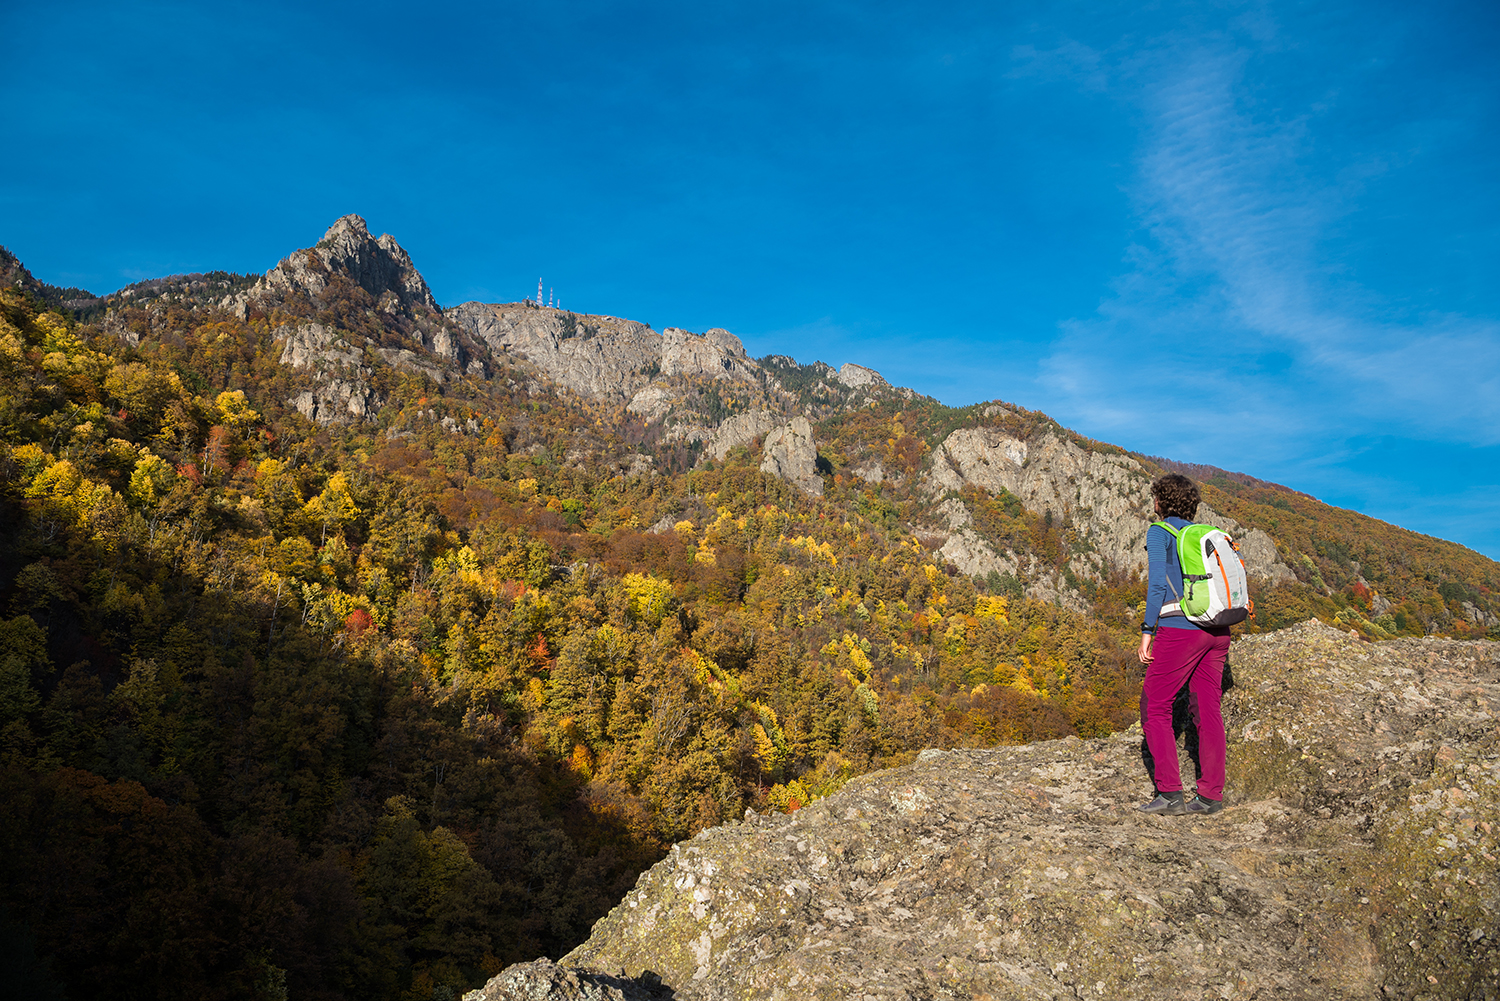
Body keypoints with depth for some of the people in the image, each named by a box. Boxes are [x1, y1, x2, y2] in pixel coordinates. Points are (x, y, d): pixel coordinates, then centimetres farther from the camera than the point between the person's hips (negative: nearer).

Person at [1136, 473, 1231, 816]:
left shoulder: (1159, 532, -3)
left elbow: (1157, 583, -12)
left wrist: (1147, 631, -10)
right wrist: (1219, 631, 20)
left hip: (1180, 629, -7)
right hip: (1217, 631, 7)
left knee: (1155, 707, 1)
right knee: (1207, 710, 8)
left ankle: (1170, 793, -4)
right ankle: (1211, 795, 9)